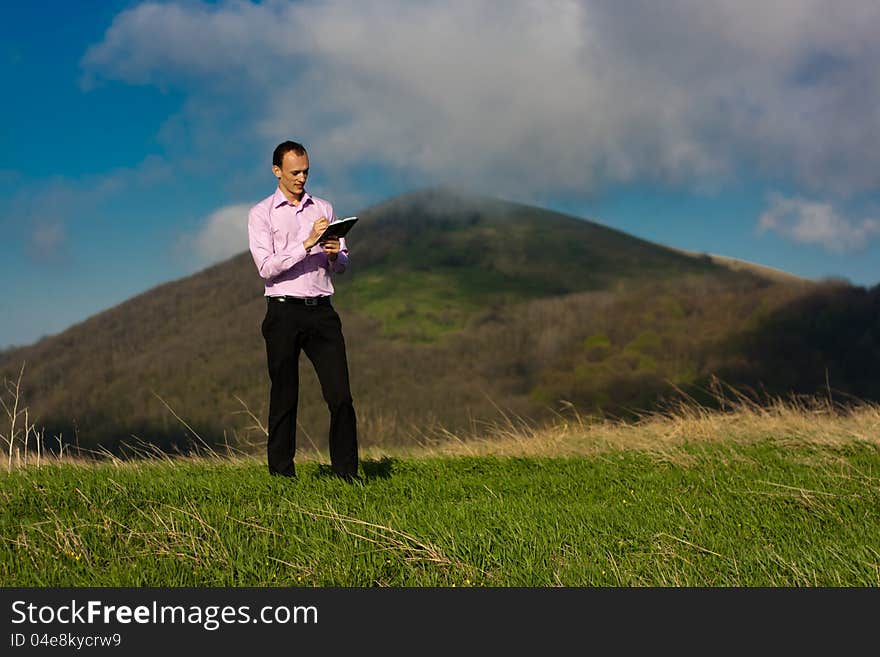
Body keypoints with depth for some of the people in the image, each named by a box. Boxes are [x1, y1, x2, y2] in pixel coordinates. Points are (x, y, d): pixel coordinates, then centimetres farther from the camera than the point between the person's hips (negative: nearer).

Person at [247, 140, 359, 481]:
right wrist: (307, 244, -18)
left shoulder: (324, 209, 15)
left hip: (321, 310, 3)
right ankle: (281, 473, 12)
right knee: (284, 397, 3)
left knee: (340, 394, -4)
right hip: (284, 312, -3)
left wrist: (336, 254, -6)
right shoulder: (261, 213, 3)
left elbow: (342, 266, 18)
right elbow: (266, 267, -10)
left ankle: (346, 471, 2)